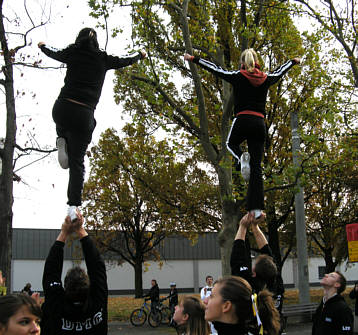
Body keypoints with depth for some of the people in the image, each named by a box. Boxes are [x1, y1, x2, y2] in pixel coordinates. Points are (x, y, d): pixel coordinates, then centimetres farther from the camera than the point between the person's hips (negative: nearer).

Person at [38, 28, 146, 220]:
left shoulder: (72, 53, 8)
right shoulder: (103, 59, 8)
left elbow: (53, 53, 28)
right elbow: (125, 61, 24)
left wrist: (42, 46, 50)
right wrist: (140, 55, 45)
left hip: (62, 108, 1)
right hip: (84, 115, -1)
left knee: (62, 123, 40)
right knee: (77, 162, 6)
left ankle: (62, 141, 7)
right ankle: (73, 206, -6)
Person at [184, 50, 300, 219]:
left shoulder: (238, 76, 2)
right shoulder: (266, 78, 12)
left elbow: (215, 69, 11)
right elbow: (279, 71, 32)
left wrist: (194, 59, 23)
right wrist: (293, 61, 53)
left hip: (242, 120, -3)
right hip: (260, 123, 3)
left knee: (231, 143, 30)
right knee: (256, 167, 2)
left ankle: (242, 158, -7)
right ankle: (257, 208, -8)